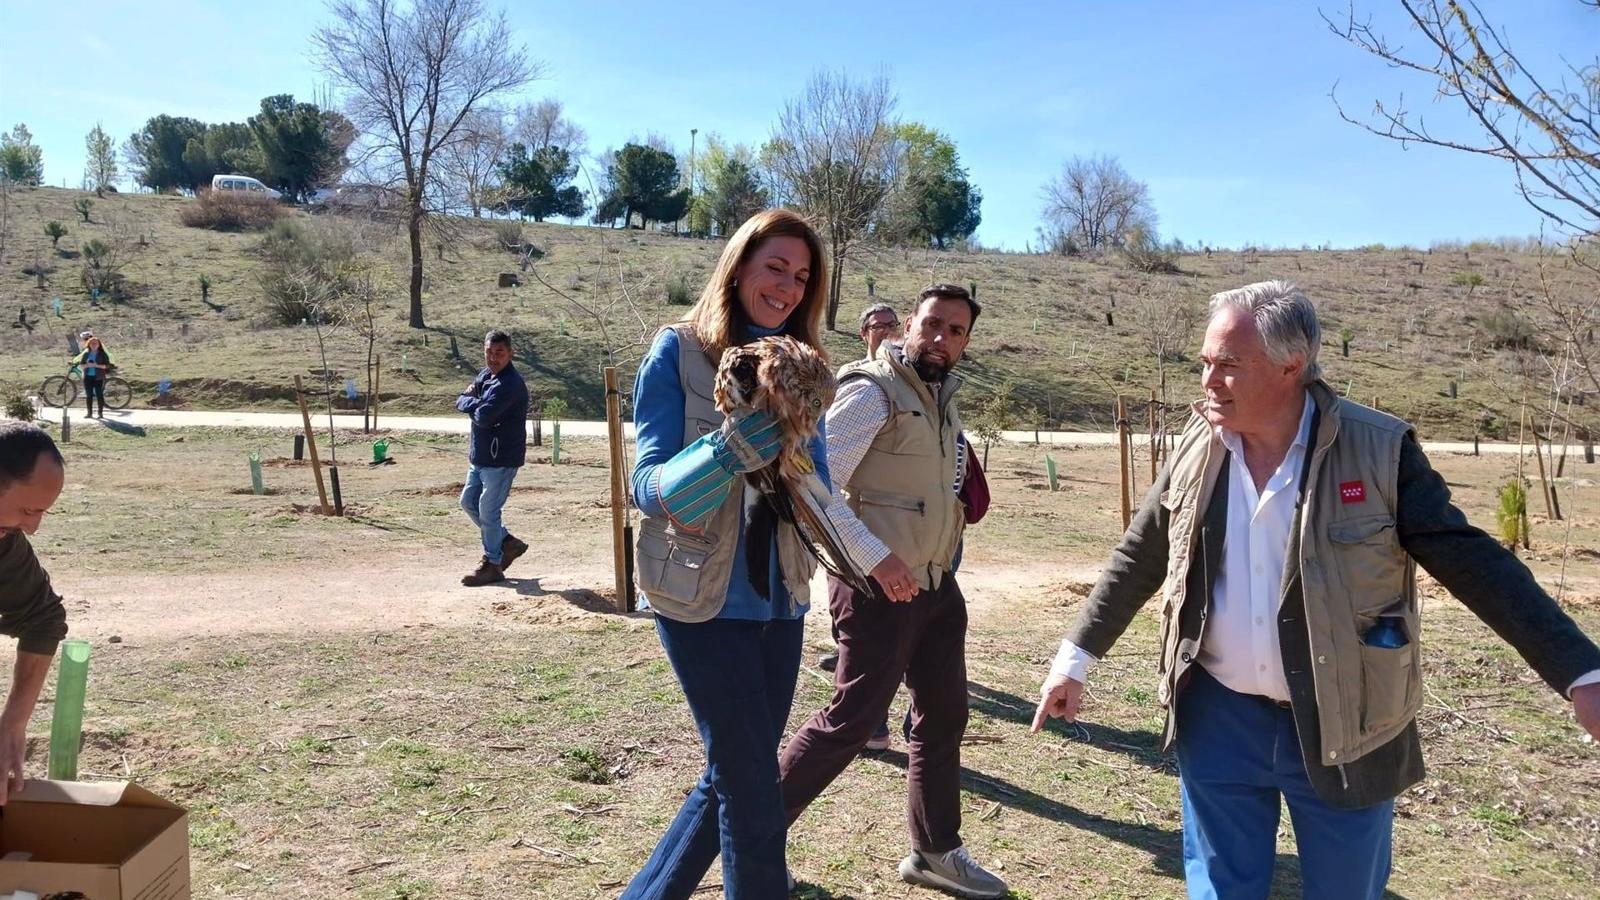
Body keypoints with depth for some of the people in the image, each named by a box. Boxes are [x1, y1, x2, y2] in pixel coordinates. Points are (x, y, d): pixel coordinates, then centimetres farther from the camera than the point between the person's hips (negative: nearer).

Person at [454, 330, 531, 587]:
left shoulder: (510, 383, -21)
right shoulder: (485, 375, 10)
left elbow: (483, 417, -27)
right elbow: (460, 402, 10)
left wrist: (472, 401, -5)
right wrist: (476, 402, -11)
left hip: (501, 459, -10)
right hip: (480, 455, 10)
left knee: (488, 510, -2)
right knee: (469, 501, 18)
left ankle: (492, 564, 12)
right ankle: (507, 542, 30)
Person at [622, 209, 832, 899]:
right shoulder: (678, 350, -8)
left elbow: (819, 493, 3)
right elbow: (648, 485, -12)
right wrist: (725, 453, -31)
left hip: (781, 602, 6)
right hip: (703, 601, -6)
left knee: (731, 778, 15)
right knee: (754, 790, -2)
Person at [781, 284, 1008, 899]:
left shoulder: (943, 397, 12)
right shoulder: (873, 391, -14)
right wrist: (875, 558, -24)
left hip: (936, 582, 9)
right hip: (878, 585, -9)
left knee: (944, 715, 14)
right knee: (852, 719, -4)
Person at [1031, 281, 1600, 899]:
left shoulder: (1380, 450, -13)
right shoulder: (1198, 448, -3)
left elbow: (1472, 563, -9)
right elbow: (1139, 560, 5)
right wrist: (1075, 659, 6)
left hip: (1342, 729, -2)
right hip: (1219, 719, 2)